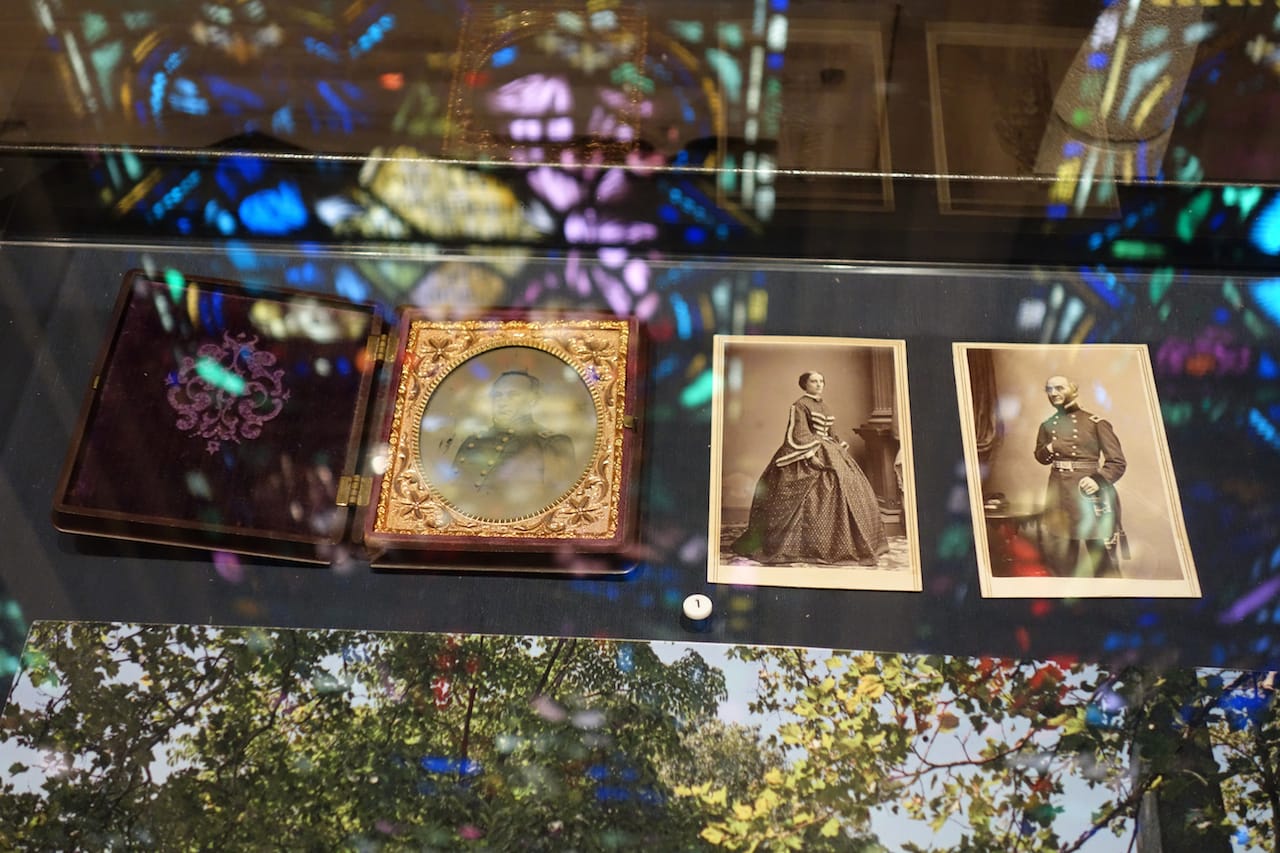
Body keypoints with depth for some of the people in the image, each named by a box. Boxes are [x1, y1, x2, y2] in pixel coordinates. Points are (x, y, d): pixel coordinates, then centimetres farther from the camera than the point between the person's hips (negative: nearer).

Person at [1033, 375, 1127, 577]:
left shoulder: (1096, 423, -4)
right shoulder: (1047, 426, 11)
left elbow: (1117, 462, -5)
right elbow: (1040, 457, 21)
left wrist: (1099, 480, -22)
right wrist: (1048, 450, -2)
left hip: (1088, 492, -5)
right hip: (1059, 495, 5)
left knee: (1102, 555, -4)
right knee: (1063, 558, 11)